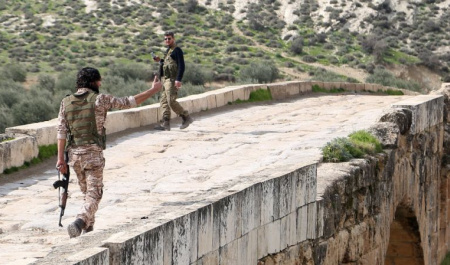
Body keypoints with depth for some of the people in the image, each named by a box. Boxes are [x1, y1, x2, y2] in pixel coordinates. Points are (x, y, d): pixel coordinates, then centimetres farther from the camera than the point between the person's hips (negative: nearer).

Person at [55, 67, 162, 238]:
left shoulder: (66, 102, 5)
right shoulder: (99, 100, -7)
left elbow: (61, 132, 1)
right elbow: (129, 102, -1)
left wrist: (60, 159, 1)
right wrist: (153, 90, 10)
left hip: (74, 153, 5)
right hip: (93, 153, -5)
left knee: (87, 192, 21)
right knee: (94, 194, -3)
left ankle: (88, 228, 25)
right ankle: (79, 222, -26)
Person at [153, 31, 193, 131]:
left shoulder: (177, 50, -8)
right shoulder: (168, 51, 20)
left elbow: (181, 66, -16)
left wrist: (178, 80, -24)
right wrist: (160, 60, 14)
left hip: (172, 80, -10)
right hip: (165, 79, 10)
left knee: (171, 101, -14)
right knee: (164, 101, 4)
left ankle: (186, 118, -2)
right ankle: (165, 123, 4)